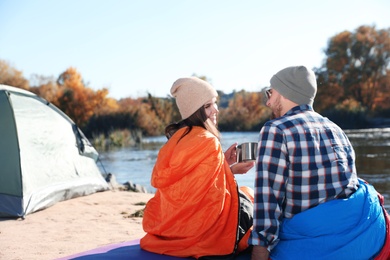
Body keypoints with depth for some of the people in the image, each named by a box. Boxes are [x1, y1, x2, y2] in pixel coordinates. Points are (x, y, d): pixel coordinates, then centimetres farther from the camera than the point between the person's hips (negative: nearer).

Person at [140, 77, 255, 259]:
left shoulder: (177, 138, 7)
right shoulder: (208, 141, -18)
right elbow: (213, 195, -16)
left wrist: (223, 164, 7)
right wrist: (232, 170, -1)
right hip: (202, 228, -8)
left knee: (244, 193, 24)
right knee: (249, 197, 16)